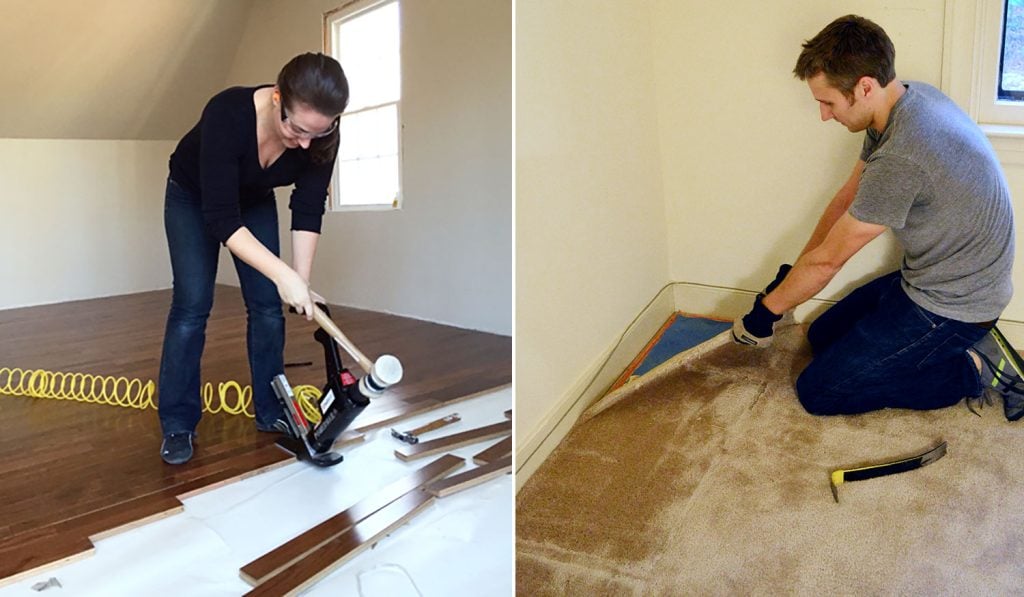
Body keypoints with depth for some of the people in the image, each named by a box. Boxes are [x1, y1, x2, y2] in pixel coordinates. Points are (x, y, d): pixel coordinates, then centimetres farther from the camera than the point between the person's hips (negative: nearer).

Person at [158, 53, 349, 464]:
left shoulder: (320, 134, -29)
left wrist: (301, 280, -29)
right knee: (192, 306, -9)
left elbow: (308, 210, -22)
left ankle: (270, 411, 12)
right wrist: (284, 274, -48)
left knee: (267, 305, -2)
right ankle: (177, 426, 2)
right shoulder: (228, 114, -42)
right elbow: (221, 217, -41)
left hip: (254, 201, 4)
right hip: (193, 199, -3)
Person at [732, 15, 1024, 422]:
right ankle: (966, 343, 13)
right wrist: (792, 276, 9)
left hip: (951, 307, -9)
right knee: (823, 336, 20)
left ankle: (973, 369, 0)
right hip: (929, 279, 9)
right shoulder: (909, 97, -3)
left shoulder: (901, 158, -33)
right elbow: (849, 196, 6)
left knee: (817, 391, -6)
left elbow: (827, 259, -22)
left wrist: (766, 311, -6)